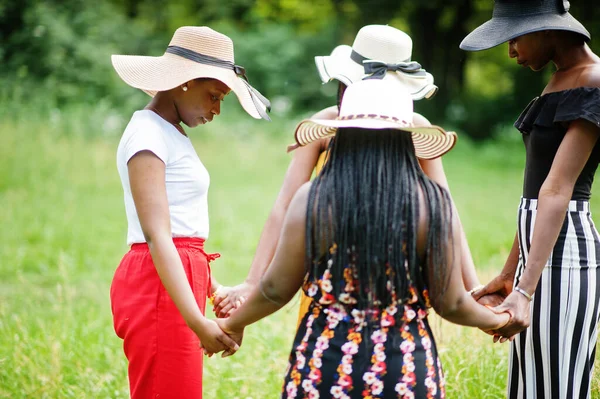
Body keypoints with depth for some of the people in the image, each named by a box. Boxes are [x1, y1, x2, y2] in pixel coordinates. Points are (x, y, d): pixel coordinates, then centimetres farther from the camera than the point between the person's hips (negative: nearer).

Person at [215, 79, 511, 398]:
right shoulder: (432, 203, -5)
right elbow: (451, 303, -1)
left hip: (326, 362, 0)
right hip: (407, 371, 0)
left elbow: (276, 288, 0)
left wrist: (233, 323, 20)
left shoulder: (313, 199, -5)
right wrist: (495, 320, 20)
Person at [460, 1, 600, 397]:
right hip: (539, 252, 10)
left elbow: (558, 191, -24)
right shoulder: (560, 80, 14)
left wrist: (526, 291, -29)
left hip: (563, 257, -10)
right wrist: (510, 273, 22)